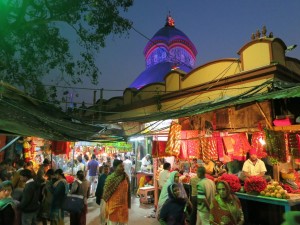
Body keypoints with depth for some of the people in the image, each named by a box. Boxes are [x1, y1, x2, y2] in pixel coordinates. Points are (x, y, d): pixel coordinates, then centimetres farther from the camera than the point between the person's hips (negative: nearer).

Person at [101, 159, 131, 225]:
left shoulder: (126, 177, -2)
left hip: (123, 205, 4)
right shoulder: (110, 178, -16)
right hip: (113, 205, -4)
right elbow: (106, 192, -9)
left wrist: (128, 204, 9)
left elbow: (127, 191, 6)